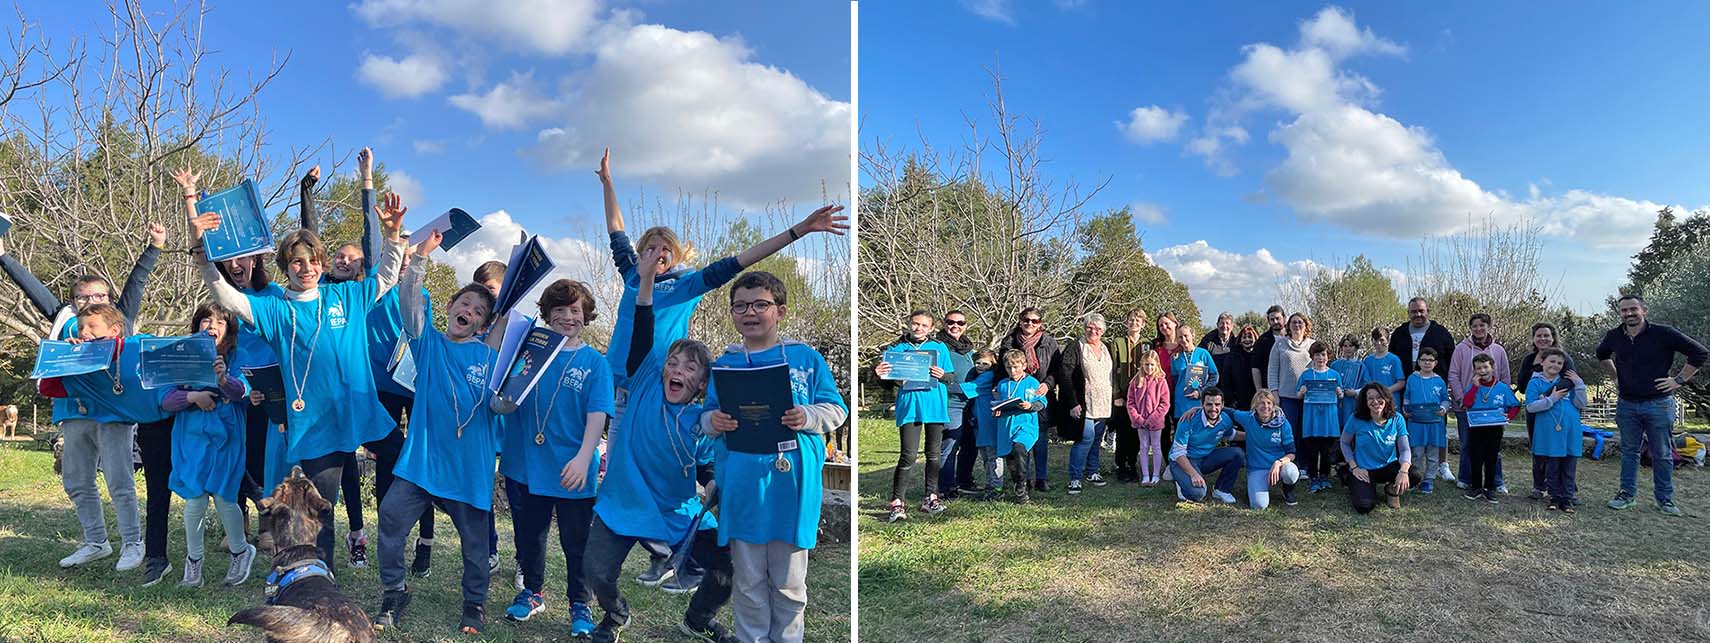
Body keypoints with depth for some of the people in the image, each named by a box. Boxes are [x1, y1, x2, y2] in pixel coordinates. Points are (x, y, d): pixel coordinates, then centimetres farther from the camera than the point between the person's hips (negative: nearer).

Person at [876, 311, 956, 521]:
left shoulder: (939, 347, 8)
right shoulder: (896, 348, 5)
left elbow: (952, 375, 7)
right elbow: (887, 376, 3)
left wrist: (942, 375, -15)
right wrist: (878, 372, -19)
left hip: (935, 406, 3)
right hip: (909, 406, -2)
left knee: (934, 454, 10)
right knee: (908, 456, -9)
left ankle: (931, 497, 22)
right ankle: (896, 502, -7)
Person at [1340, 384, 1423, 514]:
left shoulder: (1397, 419, -7)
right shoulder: (1357, 419, -13)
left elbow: (1405, 449, -11)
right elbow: (1345, 443, 1)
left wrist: (1403, 471, -30)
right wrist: (1354, 467, -11)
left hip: (1389, 467, 3)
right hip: (1363, 470, -3)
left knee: (1416, 476, -27)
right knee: (1364, 507, -25)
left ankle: (1392, 490, 8)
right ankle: (1356, 488, 14)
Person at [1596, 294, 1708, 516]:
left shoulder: (1663, 333, -12)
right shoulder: (1614, 336, 2)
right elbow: (1602, 353, 25)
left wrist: (1679, 380, -9)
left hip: (1658, 404, -3)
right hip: (1627, 404, 3)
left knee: (1661, 454, 6)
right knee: (1629, 452, 10)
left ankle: (1665, 499, 17)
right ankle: (1627, 494, 17)